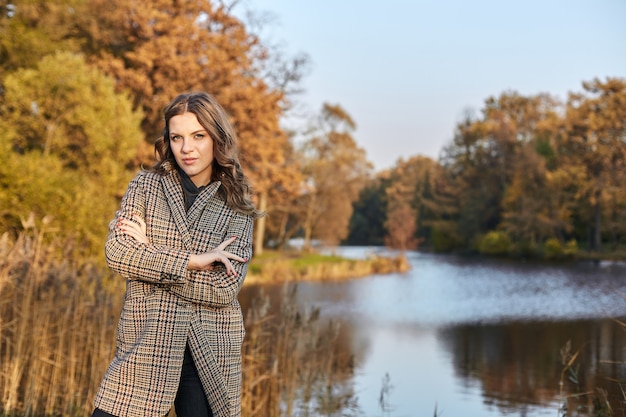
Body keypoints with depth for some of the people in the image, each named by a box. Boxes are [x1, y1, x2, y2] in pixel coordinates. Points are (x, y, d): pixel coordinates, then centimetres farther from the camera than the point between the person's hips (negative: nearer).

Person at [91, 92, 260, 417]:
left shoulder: (236, 208, 3)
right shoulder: (147, 185, 5)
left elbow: (225, 289, -8)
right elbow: (116, 252, -9)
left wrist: (148, 254, -8)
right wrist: (192, 261, -13)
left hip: (211, 351, 1)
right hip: (146, 341, 0)